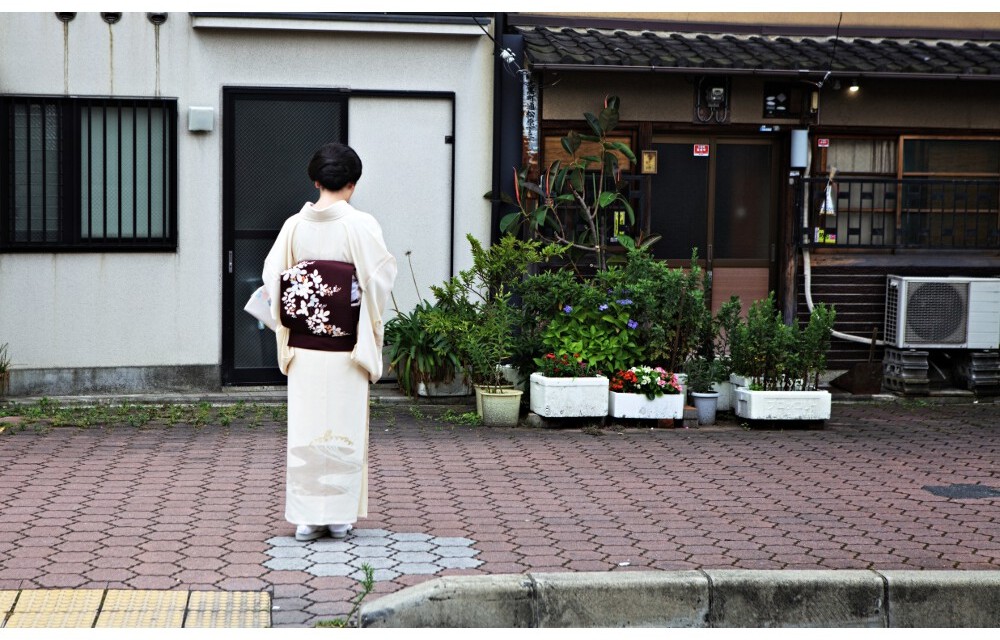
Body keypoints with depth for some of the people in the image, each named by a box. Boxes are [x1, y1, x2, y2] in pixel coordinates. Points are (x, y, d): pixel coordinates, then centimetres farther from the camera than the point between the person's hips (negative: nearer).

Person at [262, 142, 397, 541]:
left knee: (305, 428, 8)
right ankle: (340, 516, 12)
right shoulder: (362, 226, -10)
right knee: (344, 427, 7)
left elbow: (273, 277, 2)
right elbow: (381, 277, -6)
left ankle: (306, 517, 11)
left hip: (303, 343, 3)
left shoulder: (294, 226, -1)